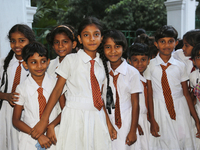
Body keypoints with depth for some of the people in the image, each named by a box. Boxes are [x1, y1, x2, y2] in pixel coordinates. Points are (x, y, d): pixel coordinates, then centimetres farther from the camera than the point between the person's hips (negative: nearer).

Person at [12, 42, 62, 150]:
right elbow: (16, 120, -2)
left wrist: (52, 126, -15)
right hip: (30, 140, 0)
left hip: (52, 138, 0)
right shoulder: (22, 88, -6)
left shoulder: (56, 83, -5)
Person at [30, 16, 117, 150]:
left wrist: (108, 123, 10)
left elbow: (99, 97, 11)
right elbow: (57, 90, -5)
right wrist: (44, 120, -6)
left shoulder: (102, 64, 7)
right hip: (75, 118, -4)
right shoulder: (70, 60, -5)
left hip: (98, 118, 4)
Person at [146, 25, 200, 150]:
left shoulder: (180, 66, 1)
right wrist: (152, 121, -5)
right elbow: (150, 94, -2)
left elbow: (186, 94, 4)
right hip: (159, 110, -1)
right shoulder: (150, 66, -3)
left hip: (180, 109, 1)